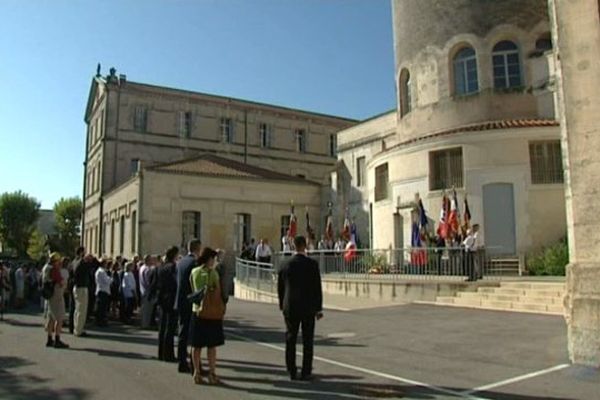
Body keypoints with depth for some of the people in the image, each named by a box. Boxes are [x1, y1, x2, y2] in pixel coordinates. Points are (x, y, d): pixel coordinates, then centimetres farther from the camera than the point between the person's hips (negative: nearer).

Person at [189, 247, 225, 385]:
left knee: (196, 345, 10)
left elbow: (192, 290, 6)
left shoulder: (194, 272, 4)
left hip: (196, 311, 5)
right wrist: (222, 308, -3)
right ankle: (212, 373, 7)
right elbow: (217, 293, -12)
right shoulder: (212, 272, -11)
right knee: (212, 345, 4)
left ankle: (197, 373, 14)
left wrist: (200, 304, 11)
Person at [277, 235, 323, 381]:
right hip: (308, 307, -2)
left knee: (290, 341, 10)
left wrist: (282, 306, 15)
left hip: (290, 308, 2)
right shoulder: (312, 264, -9)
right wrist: (319, 308, 0)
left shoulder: (286, 264, -1)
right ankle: (306, 373, 9)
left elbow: (280, 287, 5)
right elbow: (317, 287, -7)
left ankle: (292, 372, 13)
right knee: (307, 341, 7)